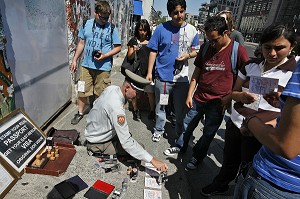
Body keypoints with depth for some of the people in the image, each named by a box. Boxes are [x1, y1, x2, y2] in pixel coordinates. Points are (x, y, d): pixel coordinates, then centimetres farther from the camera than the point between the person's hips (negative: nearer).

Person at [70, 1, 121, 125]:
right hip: (86, 65, 3)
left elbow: (118, 47, -1)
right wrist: (75, 59, 12)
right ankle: (80, 113, 29)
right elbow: (81, 43, 13)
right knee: (82, 91, 9)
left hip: (103, 67, -3)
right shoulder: (87, 24, 6)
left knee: (100, 93, 6)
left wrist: (105, 55, -16)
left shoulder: (111, 28, -2)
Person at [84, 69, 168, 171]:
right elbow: (126, 143, -36)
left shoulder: (112, 88, -12)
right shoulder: (116, 107, -38)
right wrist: (152, 160, -35)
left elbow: (96, 103, 8)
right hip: (98, 144, -8)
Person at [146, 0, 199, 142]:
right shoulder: (162, 28, -5)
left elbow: (196, 51, 11)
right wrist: (149, 72, -3)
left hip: (182, 76, 2)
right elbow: (153, 51, -1)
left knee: (181, 107, 14)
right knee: (160, 105, 12)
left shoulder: (192, 30, 2)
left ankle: (180, 131, 38)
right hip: (163, 75, -1)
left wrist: (188, 55, -12)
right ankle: (159, 129, 35)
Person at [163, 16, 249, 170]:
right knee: (188, 124, 16)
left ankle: (197, 157, 34)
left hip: (218, 103, -3)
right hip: (199, 98, 4)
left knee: (208, 132, 12)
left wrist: (230, 97, -9)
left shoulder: (238, 50, -11)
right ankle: (180, 147, 41)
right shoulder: (205, 48, 1)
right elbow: (196, 73, 6)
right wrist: (189, 95, 4)